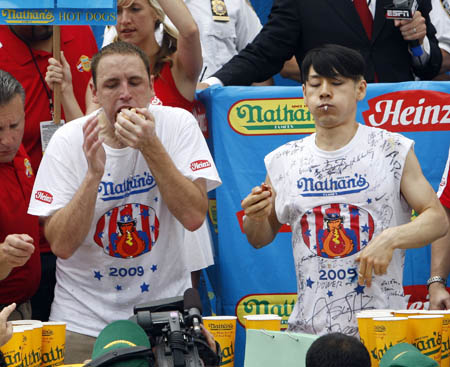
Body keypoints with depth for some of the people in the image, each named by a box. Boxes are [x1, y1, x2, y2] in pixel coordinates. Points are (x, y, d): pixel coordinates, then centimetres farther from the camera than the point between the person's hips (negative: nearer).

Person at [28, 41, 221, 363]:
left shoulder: (177, 124, -8)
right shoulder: (68, 141, -9)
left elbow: (194, 217, -18)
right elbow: (61, 246, -15)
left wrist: (150, 146, -25)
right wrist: (94, 173, -27)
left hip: (165, 303, 0)